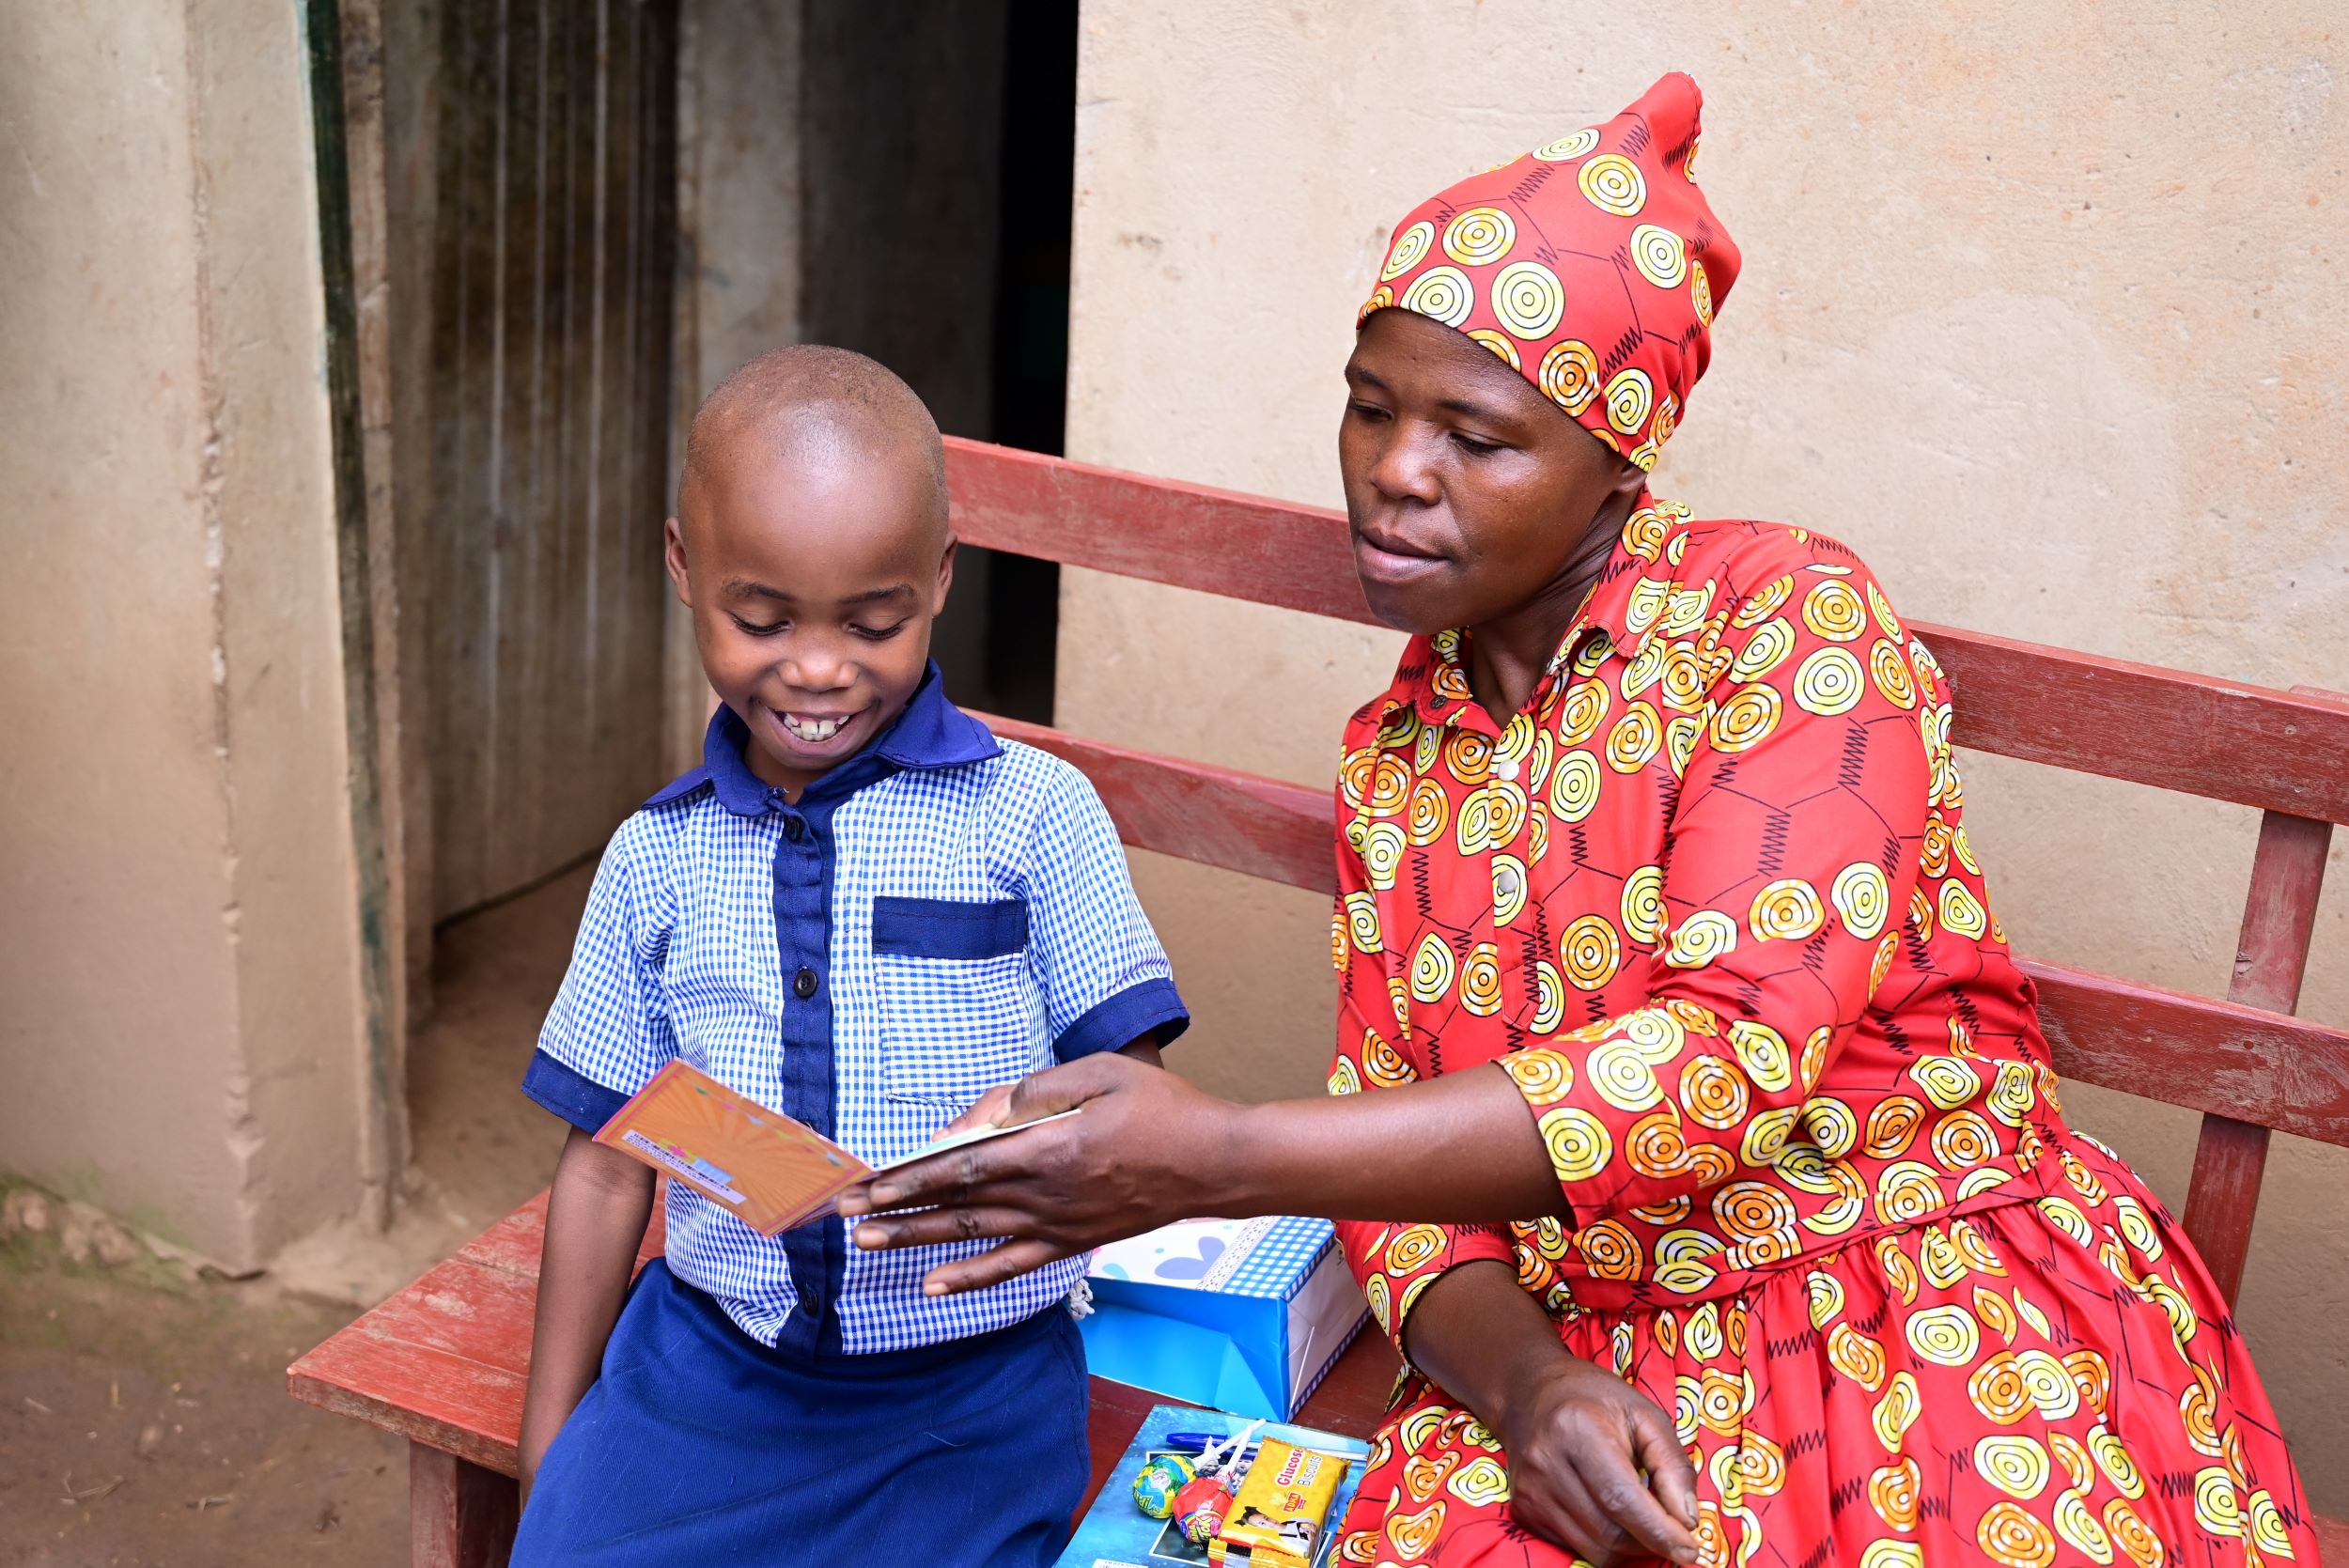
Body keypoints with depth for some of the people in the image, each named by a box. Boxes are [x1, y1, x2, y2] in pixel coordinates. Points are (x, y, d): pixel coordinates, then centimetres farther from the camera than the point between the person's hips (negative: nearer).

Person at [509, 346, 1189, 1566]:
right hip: (704, 1365, 3)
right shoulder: (656, 859, 7)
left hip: (968, 1391, -2)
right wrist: (549, 1445, 12)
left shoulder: (1033, 813, -3)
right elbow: (608, 1157, 12)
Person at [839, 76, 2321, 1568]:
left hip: (1939, 1312, -2)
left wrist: (1219, 1158, -25)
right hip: (1588, 1358, 3)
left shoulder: (1794, 621, -8)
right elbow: (1389, 1129, 8)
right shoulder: (1392, 755, 9)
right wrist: (1518, 1380, -15)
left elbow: (1736, 1057, -20)